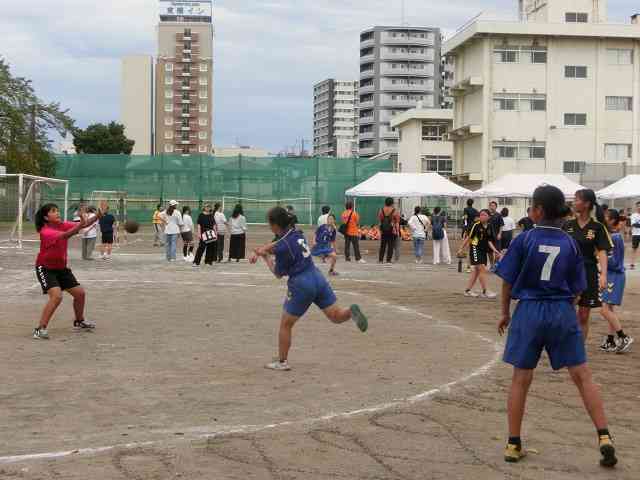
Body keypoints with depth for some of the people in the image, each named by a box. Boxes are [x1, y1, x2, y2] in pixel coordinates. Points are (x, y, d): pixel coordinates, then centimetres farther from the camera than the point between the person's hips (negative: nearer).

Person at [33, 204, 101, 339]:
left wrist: (97, 216, -34)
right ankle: (40, 329, -20)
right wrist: (80, 226, -57)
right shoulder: (45, 231, -25)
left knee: (80, 293, 10)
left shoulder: (63, 225, -6)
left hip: (61, 268, 8)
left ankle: (79, 322, 35)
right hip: (45, 268, -7)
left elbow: (84, 224, -16)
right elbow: (63, 235, -43)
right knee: (56, 296, -26)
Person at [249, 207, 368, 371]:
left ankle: (282, 362, 18)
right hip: (318, 278, 7)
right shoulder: (296, 233, 8)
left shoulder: (283, 247, -15)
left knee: (285, 325, 11)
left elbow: (278, 274, -3)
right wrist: (259, 251, 17)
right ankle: (351, 311, -26)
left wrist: (265, 257, 7)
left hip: (301, 285, -7)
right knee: (336, 316, 6)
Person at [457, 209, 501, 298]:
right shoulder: (476, 225, -9)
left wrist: (495, 251, 2)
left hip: (484, 250, 7)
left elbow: (489, 241, 12)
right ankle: (485, 292, -8)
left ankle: (468, 290, 19)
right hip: (475, 249, -7)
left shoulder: (489, 228, 8)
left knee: (476, 270, 11)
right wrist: (461, 249, -5)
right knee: (482, 269, -11)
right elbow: (468, 237, -5)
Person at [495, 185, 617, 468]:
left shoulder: (524, 240, -5)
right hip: (563, 312, 1)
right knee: (582, 376, 5)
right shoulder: (570, 245, 2)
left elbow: (508, 281, -2)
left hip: (529, 311, -1)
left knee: (521, 379, 8)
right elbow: (576, 289, 5)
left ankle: (513, 445, 13)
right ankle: (604, 438, -2)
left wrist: (505, 312, 11)